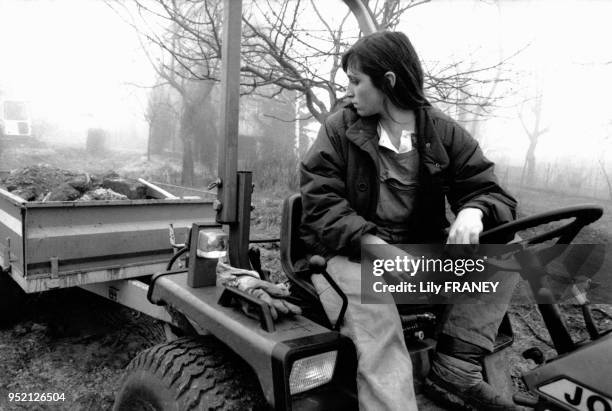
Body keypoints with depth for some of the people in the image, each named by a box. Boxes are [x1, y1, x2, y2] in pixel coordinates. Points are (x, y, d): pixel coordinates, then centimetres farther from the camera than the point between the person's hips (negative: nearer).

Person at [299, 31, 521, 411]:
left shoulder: (445, 133, 2)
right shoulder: (339, 128, -1)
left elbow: (493, 194, 0)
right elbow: (321, 205, -10)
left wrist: (473, 212, -27)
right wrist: (372, 242, -29)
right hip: (350, 253, -3)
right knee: (374, 316, -33)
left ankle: (456, 367, -12)